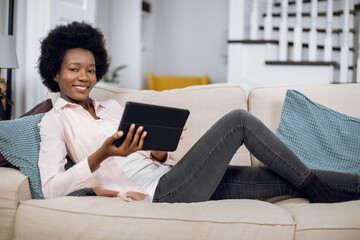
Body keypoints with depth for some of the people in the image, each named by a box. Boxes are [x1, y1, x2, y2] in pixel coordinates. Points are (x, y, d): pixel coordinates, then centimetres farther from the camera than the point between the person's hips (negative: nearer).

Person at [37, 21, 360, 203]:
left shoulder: (111, 106, 24)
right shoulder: (55, 120, 5)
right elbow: (51, 188, -10)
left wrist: (160, 153, -4)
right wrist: (101, 155, -24)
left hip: (167, 177, 7)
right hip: (158, 193, -7)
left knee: (285, 179, -1)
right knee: (238, 120, -12)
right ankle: (311, 184, 1)